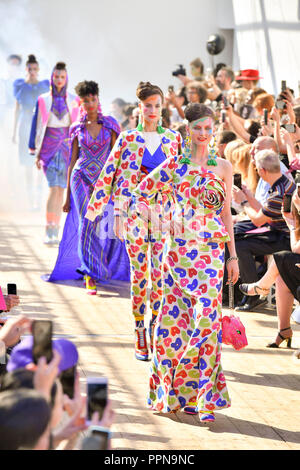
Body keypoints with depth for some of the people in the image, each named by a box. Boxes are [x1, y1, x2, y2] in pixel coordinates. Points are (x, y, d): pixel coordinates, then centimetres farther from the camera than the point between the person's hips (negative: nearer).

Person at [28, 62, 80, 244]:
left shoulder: (73, 101, 7)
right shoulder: (43, 100, 5)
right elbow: (37, 125, 8)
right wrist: (36, 152, 5)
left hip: (67, 145, 2)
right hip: (49, 145, -2)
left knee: (61, 189, 5)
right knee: (54, 187, -15)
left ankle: (55, 231, 17)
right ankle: (49, 232, -16)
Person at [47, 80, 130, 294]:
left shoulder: (110, 124, 5)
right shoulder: (77, 128, 7)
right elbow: (72, 161, 11)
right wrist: (67, 195, 10)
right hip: (81, 178, 0)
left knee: (103, 226, 0)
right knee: (87, 224, -10)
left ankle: (90, 272, 21)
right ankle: (91, 277, -7)